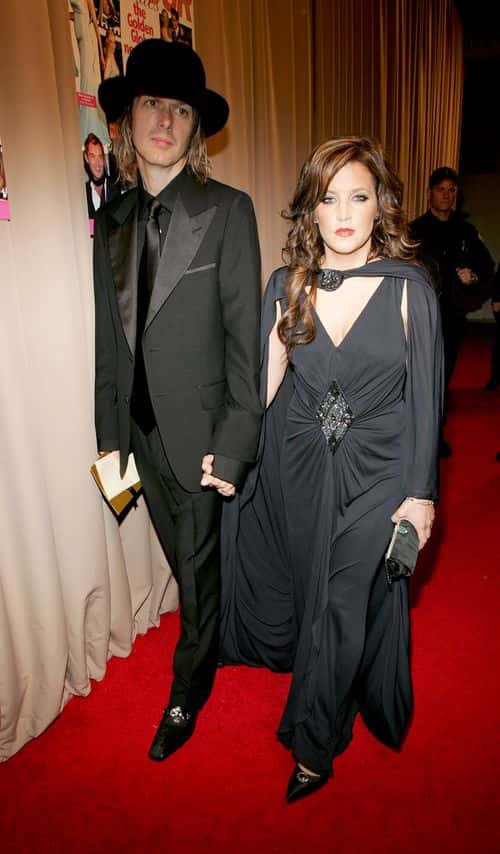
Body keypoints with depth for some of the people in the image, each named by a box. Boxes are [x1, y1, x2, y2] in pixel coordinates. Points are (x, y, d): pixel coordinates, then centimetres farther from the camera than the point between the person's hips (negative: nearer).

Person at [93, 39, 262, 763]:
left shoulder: (228, 210, -8)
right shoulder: (112, 220, 7)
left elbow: (244, 334, -11)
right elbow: (109, 339, 8)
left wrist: (233, 444, -15)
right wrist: (109, 433, 6)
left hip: (201, 431, -4)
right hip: (142, 431, 5)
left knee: (200, 569, 10)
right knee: (188, 565, 20)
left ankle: (186, 697, 34)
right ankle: (222, 641, 47)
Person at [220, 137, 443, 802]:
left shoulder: (410, 289, -8)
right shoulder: (287, 285, -1)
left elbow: (424, 398, -5)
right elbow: (266, 381, 2)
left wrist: (420, 492, -5)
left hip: (375, 471, -3)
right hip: (295, 465, 3)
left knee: (344, 606, 6)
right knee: (307, 593, 18)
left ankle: (312, 744, 29)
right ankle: (335, 712, 50)